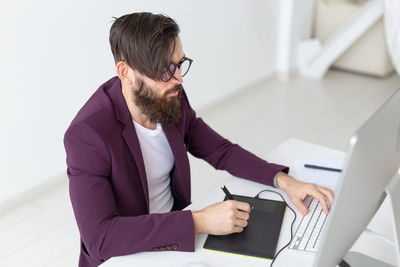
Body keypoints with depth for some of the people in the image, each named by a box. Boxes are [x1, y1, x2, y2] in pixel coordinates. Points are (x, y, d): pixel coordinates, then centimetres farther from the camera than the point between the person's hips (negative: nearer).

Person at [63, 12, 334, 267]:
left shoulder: (173, 100, -6)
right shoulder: (87, 134, -26)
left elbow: (221, 151, 5)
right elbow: (99, 237, -31)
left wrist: (283, 180, -10)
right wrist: (198, 222, -34)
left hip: (174, 233, 5)